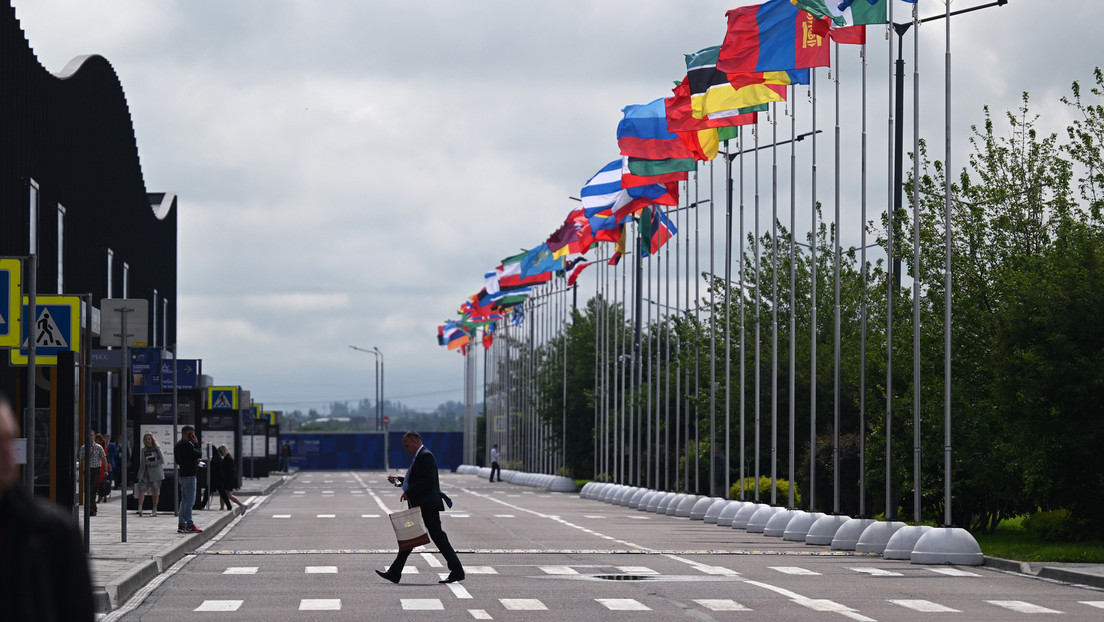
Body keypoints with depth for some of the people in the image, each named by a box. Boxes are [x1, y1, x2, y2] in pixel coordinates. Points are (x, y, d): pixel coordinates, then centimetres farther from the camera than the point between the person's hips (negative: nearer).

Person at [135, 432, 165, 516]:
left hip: (155, 473, -3)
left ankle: (154, 510, 11)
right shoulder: (143, 450, 12)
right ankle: (139, 509, -22)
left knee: (155, 492, 1)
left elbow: (162, 460, -4)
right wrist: (140, 474, 9)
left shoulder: (157, 449, 1)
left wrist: (151, 463, -11)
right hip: (146, 473, 3)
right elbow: (142, 463, 15)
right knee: (141, 488, -16)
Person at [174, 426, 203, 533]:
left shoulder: (177, 445, 15)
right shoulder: (187, 445, -17)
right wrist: (196, 443, -7)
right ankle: (189, 524, -8)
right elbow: (199, 454, -16)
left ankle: (181, 524, 14)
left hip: (182, 475, 10)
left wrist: (195, 461, 14)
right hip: (189, 475, -10)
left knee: (184, 500, 13)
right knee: (189, 501, -8)